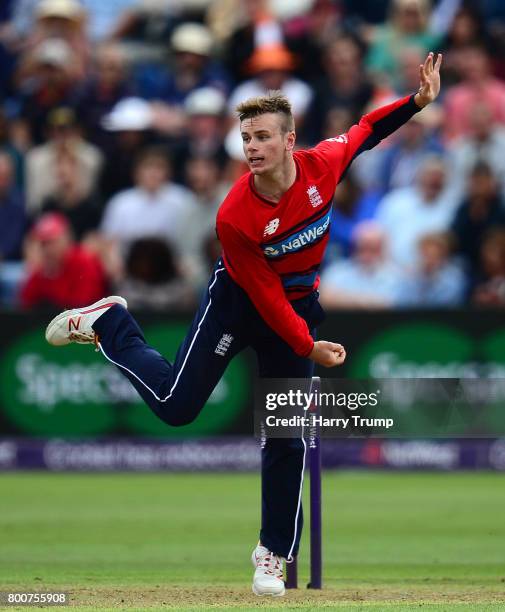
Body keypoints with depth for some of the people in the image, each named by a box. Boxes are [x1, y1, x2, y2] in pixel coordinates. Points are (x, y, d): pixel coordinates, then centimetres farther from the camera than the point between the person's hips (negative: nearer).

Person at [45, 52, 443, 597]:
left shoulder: (322, 165, -21)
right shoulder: (234, 217, -31)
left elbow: (365, 131, 1)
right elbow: (266, 299, -25)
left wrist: (418, 100, -9)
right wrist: (309, 348, -26)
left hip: (300, 304, 3)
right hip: (238, 301, -3)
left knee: (287, 437, 3)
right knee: (175, 404, -6)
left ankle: (273, 554, 15)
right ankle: (109, 325, 19)